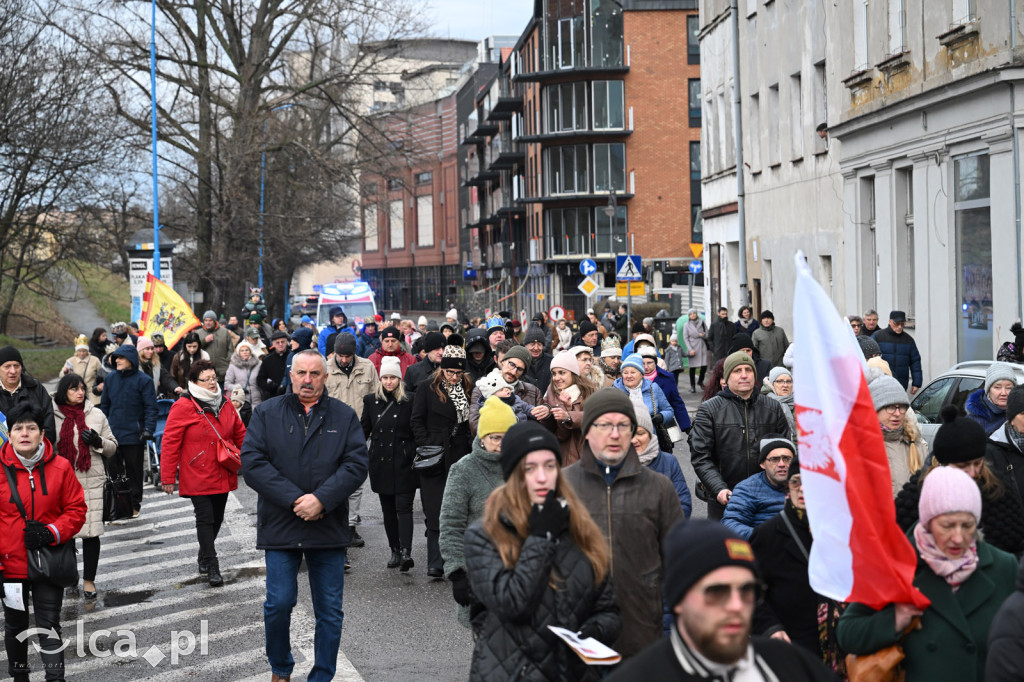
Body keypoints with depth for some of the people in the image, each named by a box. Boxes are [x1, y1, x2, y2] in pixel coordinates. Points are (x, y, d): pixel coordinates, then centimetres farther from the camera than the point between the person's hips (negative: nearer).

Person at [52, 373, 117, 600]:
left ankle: (88, 580, 7)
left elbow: (112, 447, 11)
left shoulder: (96, 415, 6)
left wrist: (98, 442, -8)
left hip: (91, 482, 0)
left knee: (91, 533, -3)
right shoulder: (51, 416, 3)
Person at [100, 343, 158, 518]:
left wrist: (148, 430, -15)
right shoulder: (111, 378, 9)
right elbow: (105, 405, 16)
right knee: (114, 470, 5)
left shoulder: (143, 380, -6)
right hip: (112, 434, 4)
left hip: (134, 435, -4)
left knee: (134, 471, 6)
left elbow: (151, 407, -7)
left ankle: (134, 504, 16)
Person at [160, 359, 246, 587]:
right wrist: (167, 477, -11)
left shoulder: (225, 404, 8)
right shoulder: (183, 406, -11)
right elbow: (170, 442, -11)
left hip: (223, 476, 6)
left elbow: (240, 434, 20)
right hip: (197, 478, -6)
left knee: (217, 518, 15)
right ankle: (212, 567, -3)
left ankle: (204, 558, 35)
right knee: (205, 520, -7)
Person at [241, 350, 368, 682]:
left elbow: (357, 464, -3)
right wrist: (294, 499, -15)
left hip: (329, 527, 1)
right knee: (279, 604, -2)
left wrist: (322, 499, -17)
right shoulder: (267, 413, 4)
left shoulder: (344, 416, 6)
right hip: (280, 526, -1)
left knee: (330, 610, 5)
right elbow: (252, 462, -7)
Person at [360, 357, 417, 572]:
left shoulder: (409, 401, -3)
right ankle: (395, 550, 19)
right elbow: (364, 429, 12)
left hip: (404, 464, -4)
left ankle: (406, 552, -18)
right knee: (388, 509, 9)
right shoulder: (371, 401, 8)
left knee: (403, 507, -11)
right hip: (381, 463, 4)